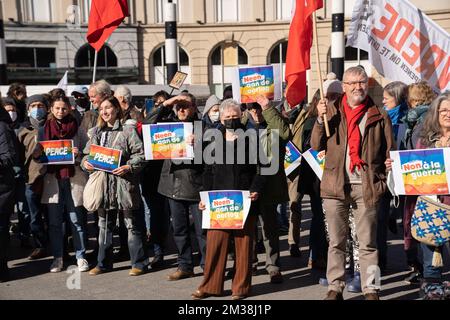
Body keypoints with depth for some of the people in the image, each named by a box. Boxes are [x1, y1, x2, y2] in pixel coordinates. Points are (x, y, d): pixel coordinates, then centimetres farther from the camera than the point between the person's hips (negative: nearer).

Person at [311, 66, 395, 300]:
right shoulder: (331, 111, 7)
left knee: (368, 243, 5)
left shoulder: (379, 116, 6)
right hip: (335, 185, 1)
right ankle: (335, 288, 18)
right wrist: (320, 119, -12)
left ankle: (370, 290, 14)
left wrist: (384, 181, -4)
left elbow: (390, 153, 8)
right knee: (336, 241, 8)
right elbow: (316, 145, 1)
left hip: (367, 187, 0)